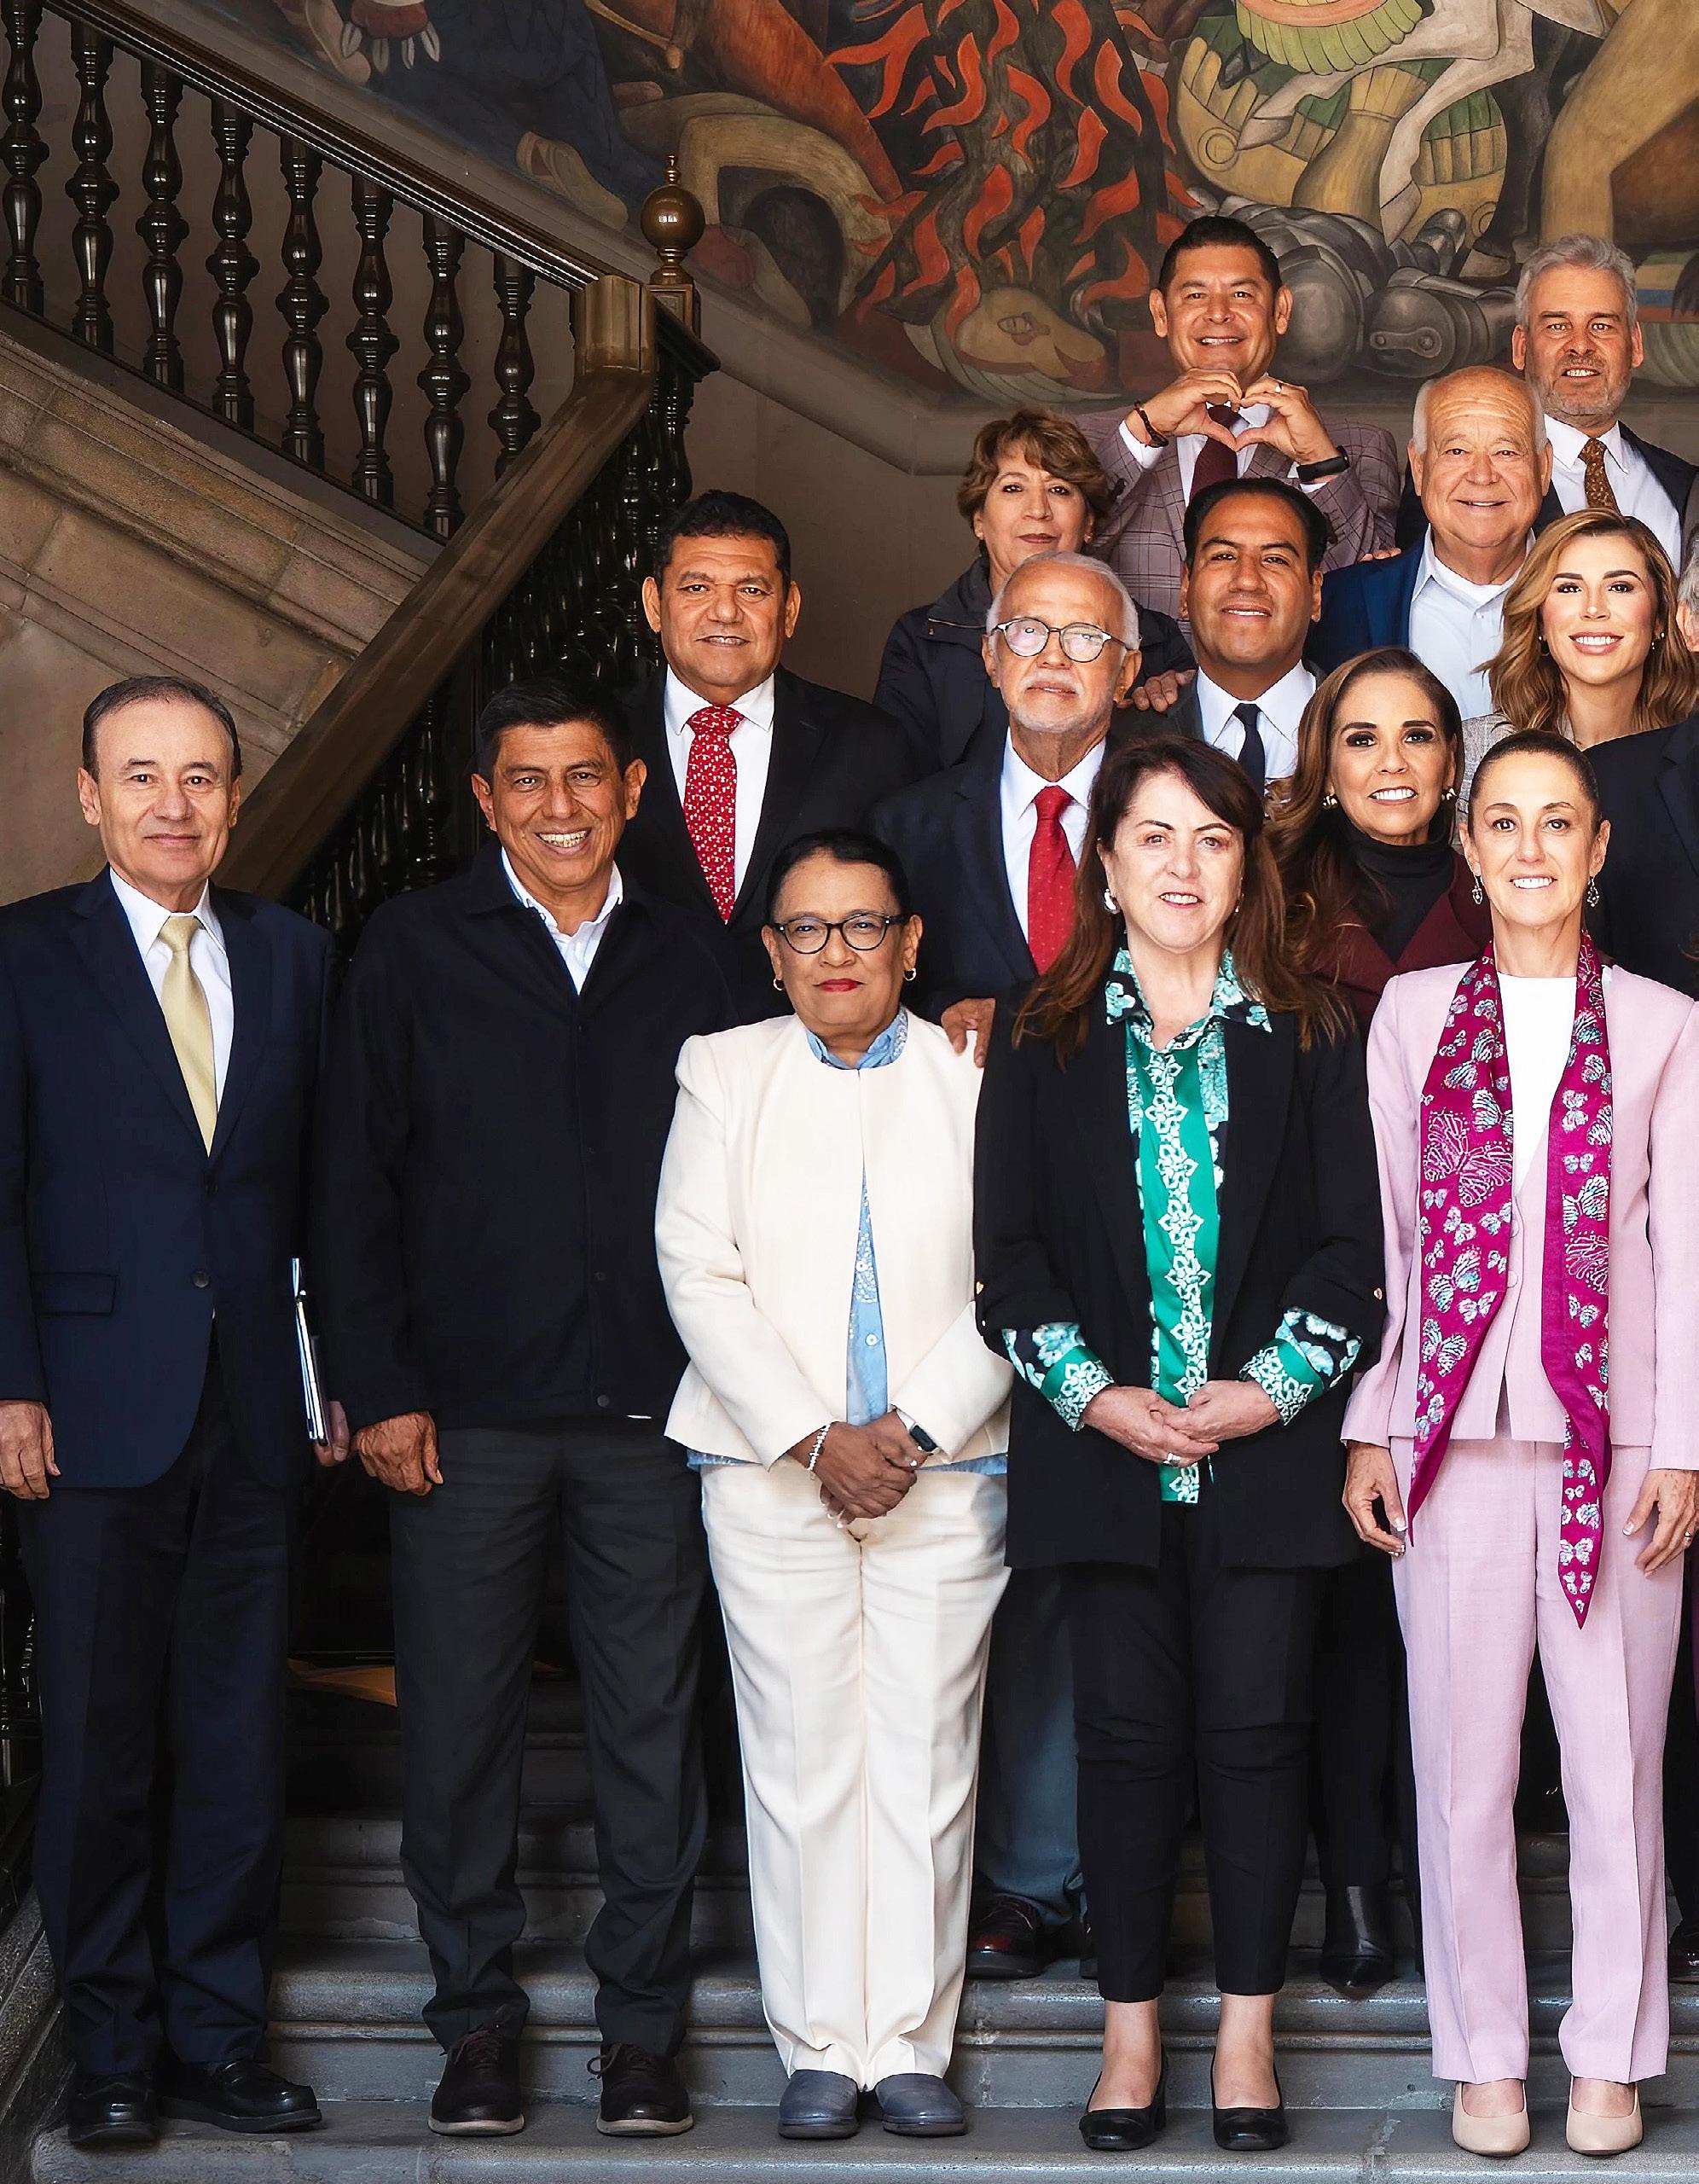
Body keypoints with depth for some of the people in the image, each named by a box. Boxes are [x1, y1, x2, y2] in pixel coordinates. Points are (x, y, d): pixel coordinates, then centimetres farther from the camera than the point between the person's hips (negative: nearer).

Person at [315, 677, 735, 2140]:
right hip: (465, 1412, -1)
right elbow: (357, 1181, 2)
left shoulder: (687, 958, 8)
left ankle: (643, 2018, 16)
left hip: (650, 1409, 1)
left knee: (655, 1721, 5)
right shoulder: (416, 949, 3)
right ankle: (478, 2010, 18)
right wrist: (378, 1389, -4)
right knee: (460, 1717, 4)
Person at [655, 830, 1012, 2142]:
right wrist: (814, 1439, -9)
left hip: (944, 1475, 0)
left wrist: (913, 1430, -10)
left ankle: (913, 2044, 8)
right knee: (801, 1761, -1)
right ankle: (820, 2049, 7)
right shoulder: (725, 1075, 8)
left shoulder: (975, 1082, 7)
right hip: (772, 1476, 0)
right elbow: (700, 1276, 0)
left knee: (928, 1760, 0)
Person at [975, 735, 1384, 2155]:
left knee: (1256, 1728, 0)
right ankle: (1132, 2032, 10)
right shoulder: (1041, 1041, 8)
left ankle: (1248, 2032, 9)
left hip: (1267, 1443, 0)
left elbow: (1351, 1242, 3)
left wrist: (1271, 1389, -9)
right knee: (1128, 1732, 1)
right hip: (1103, 1446, 0)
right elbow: (1009, 1248, 4)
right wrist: (1095, 1394, -9)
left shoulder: (1312, 1036, 7)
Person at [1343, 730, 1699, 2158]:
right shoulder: (1411, 1014, 8)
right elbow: (1380, 1232, 7)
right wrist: (1367, 1429, 2)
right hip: (1455, 1432, 1)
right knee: (1463, 1758, 3)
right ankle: (1485, 2052, 14)